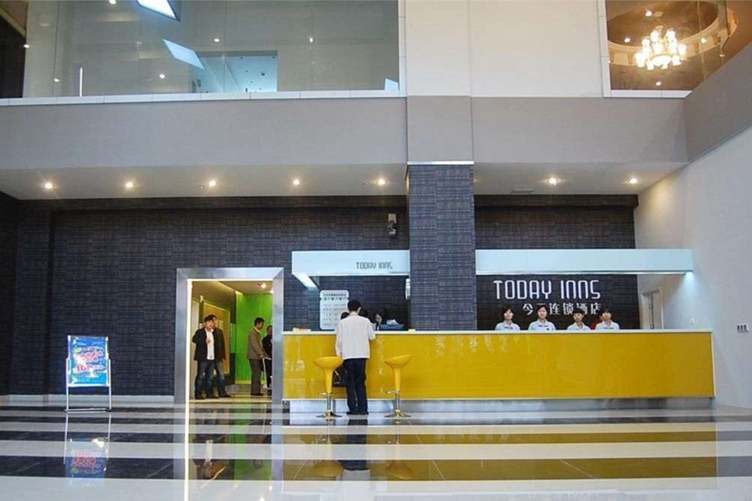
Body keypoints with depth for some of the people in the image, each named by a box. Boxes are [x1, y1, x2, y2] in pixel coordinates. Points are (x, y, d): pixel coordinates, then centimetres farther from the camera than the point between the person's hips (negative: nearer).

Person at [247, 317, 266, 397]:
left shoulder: (258, 333, 18)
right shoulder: (252, 333, -11)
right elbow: (254, 345, -20)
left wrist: (263, 353, 11)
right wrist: (261, 354, -22)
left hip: (258, 357, 9)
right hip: (254, 356, -9)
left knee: (257, 374, 9)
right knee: (256, 374, -9)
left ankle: (256, 391, 12)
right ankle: (255, 392, -7)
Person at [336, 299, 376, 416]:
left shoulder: (342, 322, 0)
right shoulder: (365, 321, -1)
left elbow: (339, 341, 0)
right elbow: (372, 337, 6)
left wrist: (339, 353, 10)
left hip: (348, 356, 0)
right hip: (362, 355, 0)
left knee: (351, 383, 6)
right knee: (360, 383, 8)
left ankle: (353, 409, 3)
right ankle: (363, 409, 4)